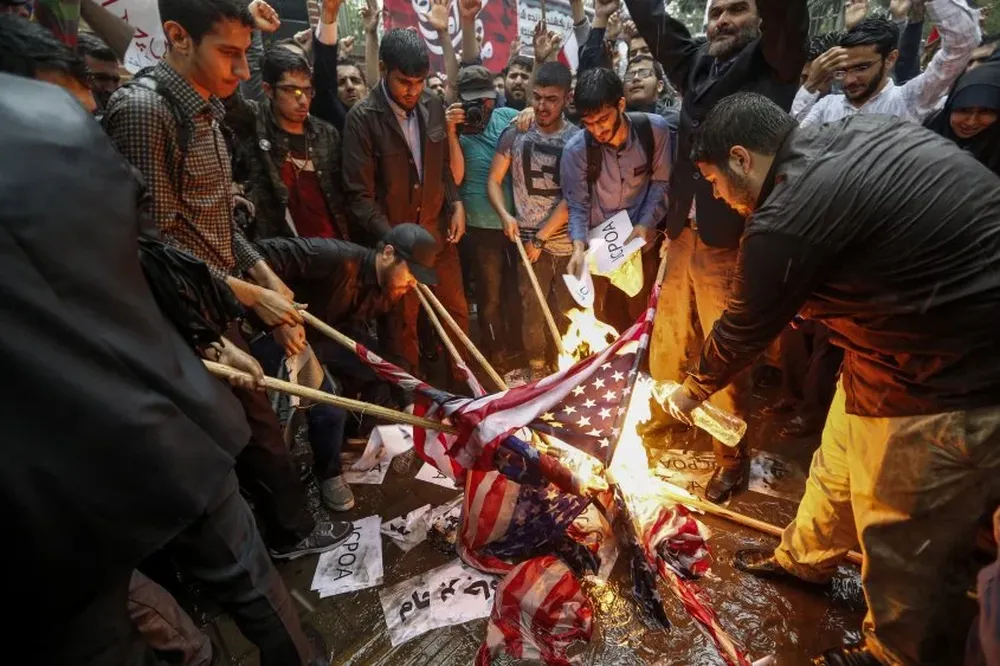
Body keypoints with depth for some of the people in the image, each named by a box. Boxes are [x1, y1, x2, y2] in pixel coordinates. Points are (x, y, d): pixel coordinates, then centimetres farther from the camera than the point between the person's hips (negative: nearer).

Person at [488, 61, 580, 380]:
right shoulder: (515, 134, 1)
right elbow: (494, 180, 7)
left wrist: (542, 237, -9)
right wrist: (505, 215, -11)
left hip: (568, 242, 0)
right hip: (529, 240, 0)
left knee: (568, 311, 6)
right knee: (533, 310, 5)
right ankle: (536, 368, 25)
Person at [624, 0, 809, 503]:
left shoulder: (772, 63, 3)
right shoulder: (696, 65, 15)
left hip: (732, 239, -5)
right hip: (683, 233, 5)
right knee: (667, 337, 18)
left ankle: (731, 458, 20)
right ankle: (664, 416, 43)